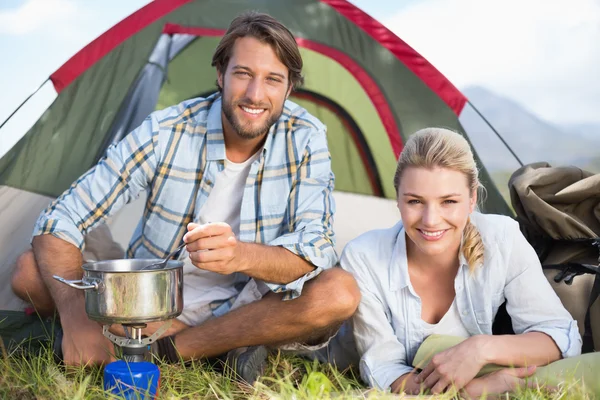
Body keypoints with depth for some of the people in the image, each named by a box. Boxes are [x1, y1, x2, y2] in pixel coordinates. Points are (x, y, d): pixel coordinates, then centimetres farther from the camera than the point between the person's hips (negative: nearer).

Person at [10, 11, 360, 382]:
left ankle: (165, 349, -20)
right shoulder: (164, 133, -16)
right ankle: (221, 348, -19)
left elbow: (316, 250, -23)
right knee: (30, 271, -19)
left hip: (246, 306, -1)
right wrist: (76, 317, -33)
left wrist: (243, 255, -46)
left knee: (340, 292, -29)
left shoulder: (306, 139, -14)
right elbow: (61, 220, -15)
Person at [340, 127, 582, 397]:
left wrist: (483, 348, -31)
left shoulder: (503, 240, -18)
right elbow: (382, 371, -17)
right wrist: (477, 389, -31)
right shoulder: (364, 258, -21)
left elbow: (563, 338, -12)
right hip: (407, 391, -2)